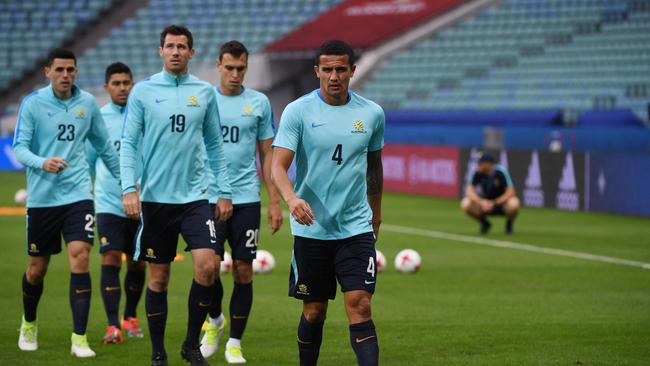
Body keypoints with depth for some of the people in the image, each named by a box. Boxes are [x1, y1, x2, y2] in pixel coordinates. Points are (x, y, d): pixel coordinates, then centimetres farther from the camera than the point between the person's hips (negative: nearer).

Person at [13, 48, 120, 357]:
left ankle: (79, 338, -9)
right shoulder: (33, 103, -4)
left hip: (78, 194, 1)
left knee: (80, 260, -14)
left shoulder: (87, 103, 5)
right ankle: (28, 325, 36)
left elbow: (103, 145, 16)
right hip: (41, 197, -1)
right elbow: (19, 147, -9)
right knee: (37, 268, 9)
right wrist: (43, 163, -28)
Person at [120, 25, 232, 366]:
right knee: (159, 277, 4)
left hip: (194, 196, 1)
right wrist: (128, 189, -11)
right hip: (155, 197, -1)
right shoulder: (142, 91, 0)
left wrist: (225, 191, 8)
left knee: (207, 265, -14)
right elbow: (128, 143, -1)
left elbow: (214, 145, 12)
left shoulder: (205, 92, 6)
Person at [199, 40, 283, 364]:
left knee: (243, 270, -1)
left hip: (246, 199, 1)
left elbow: (268, 154, 10)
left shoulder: (259, 103, 5)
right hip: (208, 197, -1)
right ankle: (214, 320, 23)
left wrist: (274, 202, 5)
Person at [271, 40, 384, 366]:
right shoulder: (298, 111, -6)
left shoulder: (372, 114, 3)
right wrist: (292, 198, -33)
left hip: (357, 227, 1)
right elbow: (278, 166, -13)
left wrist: (375, 212, 28)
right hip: (311, 228, -1)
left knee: (360, 306, -11)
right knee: (314, 311, 7)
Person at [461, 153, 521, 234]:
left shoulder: (500, 172, -22)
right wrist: (481, 202, -34)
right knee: (465, 204, -24)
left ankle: (509, 224, -1)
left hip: (502, 201, -3)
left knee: (514, 204, -37)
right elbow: (470, 191, -17)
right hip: (485, 202, 3)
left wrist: (494, 203, -32)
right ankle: (485, 223, 5)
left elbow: (510, 192, -25)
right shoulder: (478, 173, -15)